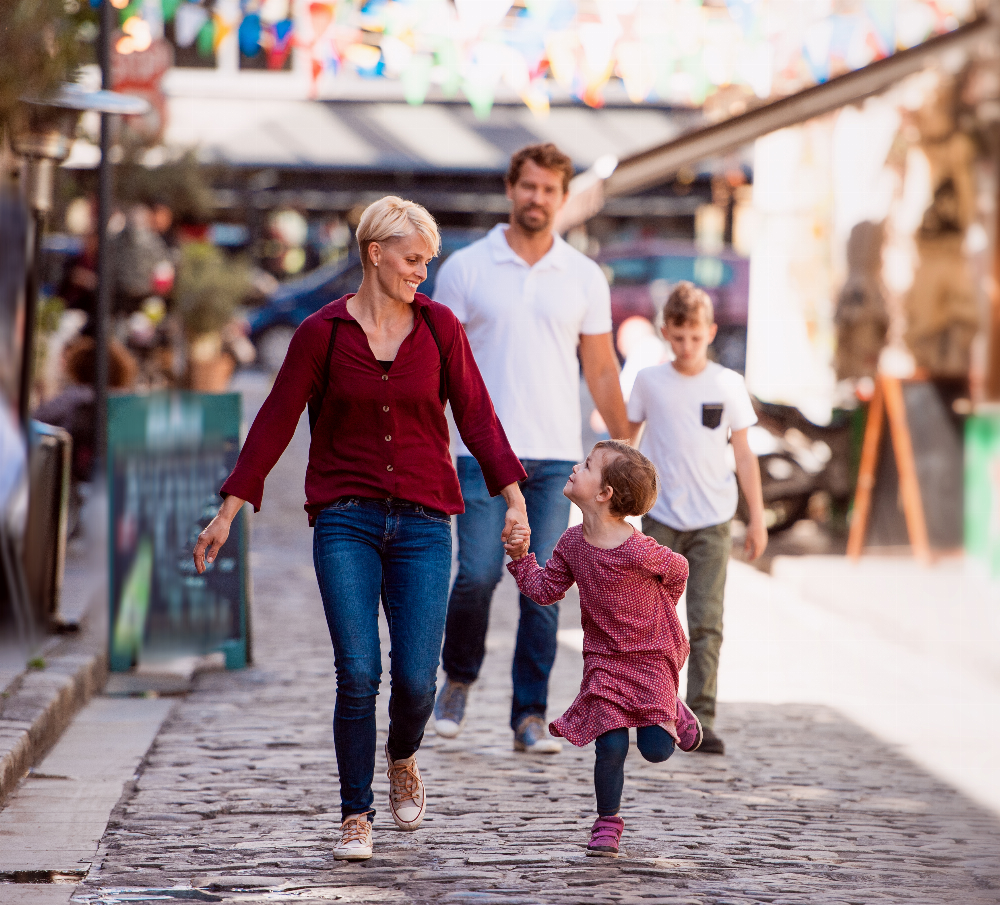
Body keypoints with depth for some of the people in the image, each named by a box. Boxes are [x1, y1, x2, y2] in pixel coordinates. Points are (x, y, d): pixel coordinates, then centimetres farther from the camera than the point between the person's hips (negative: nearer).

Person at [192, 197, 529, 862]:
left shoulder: (439, 326, 4)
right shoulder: (322, 332, -1)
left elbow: (476, 414, 6)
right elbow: (276, 422, 2)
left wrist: (513, 495, -2)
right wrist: (229, 511, 0)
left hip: (423, 523, 1)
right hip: (346, 522, -1)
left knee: (416, 679, -3)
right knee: (358, 674, -10)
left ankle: (403, 760, 30)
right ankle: (356, 816, 4)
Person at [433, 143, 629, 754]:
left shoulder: (585, 277, 7)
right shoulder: (465, 268, 2)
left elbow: (601, 369, 11)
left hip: (557, 456, 2)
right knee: (478, 574, -8)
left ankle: (531, 716, 6)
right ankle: (459, 677, 19)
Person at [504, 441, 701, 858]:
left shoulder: (638, 551, -23)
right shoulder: (572, 543, -6)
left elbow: (677, 570, -4)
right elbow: (544, 589, 4)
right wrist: (521, 557, -8)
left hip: (652, 656, -3)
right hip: (604, 659, 3)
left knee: (655, 749, -5)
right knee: (611, 746, -7)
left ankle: (676, 715, 30)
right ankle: (607, 823, 12)